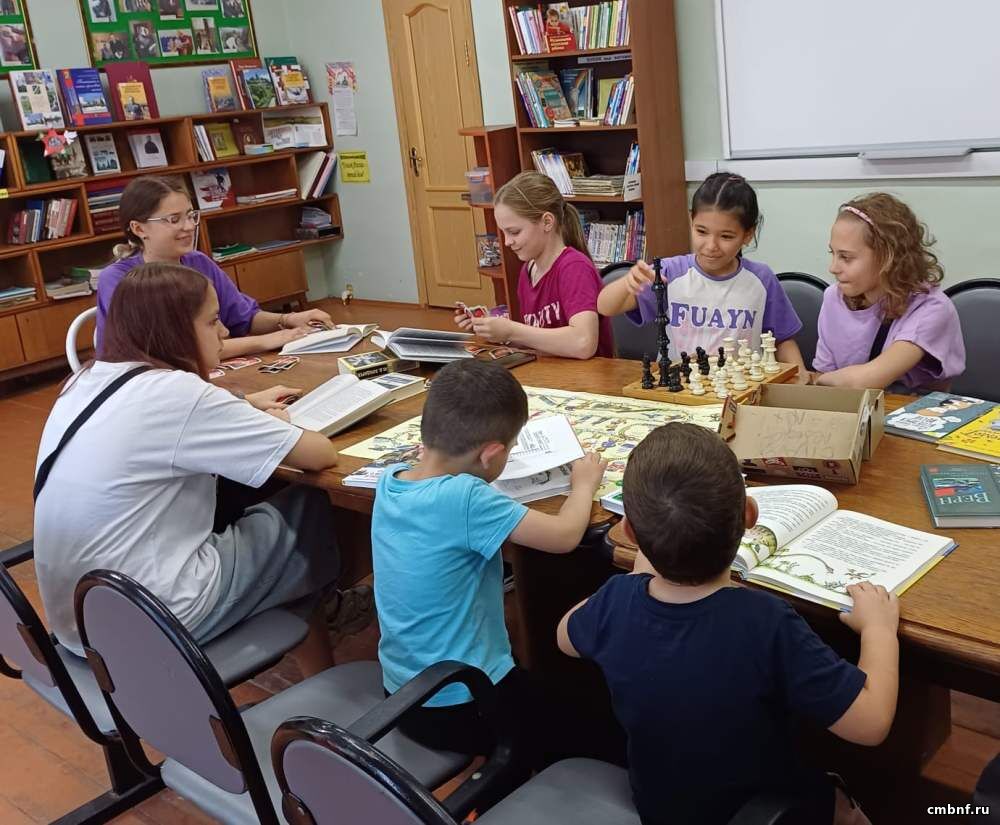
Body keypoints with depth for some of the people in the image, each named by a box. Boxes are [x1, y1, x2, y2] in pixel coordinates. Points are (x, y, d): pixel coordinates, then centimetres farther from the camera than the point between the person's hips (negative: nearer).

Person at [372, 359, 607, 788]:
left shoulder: (390, 479, -8)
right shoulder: (464, 498, -30)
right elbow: (565, 536, -21)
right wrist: (584, 483, -4)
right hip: (463, 708, -7)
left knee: (534, 677, 30)